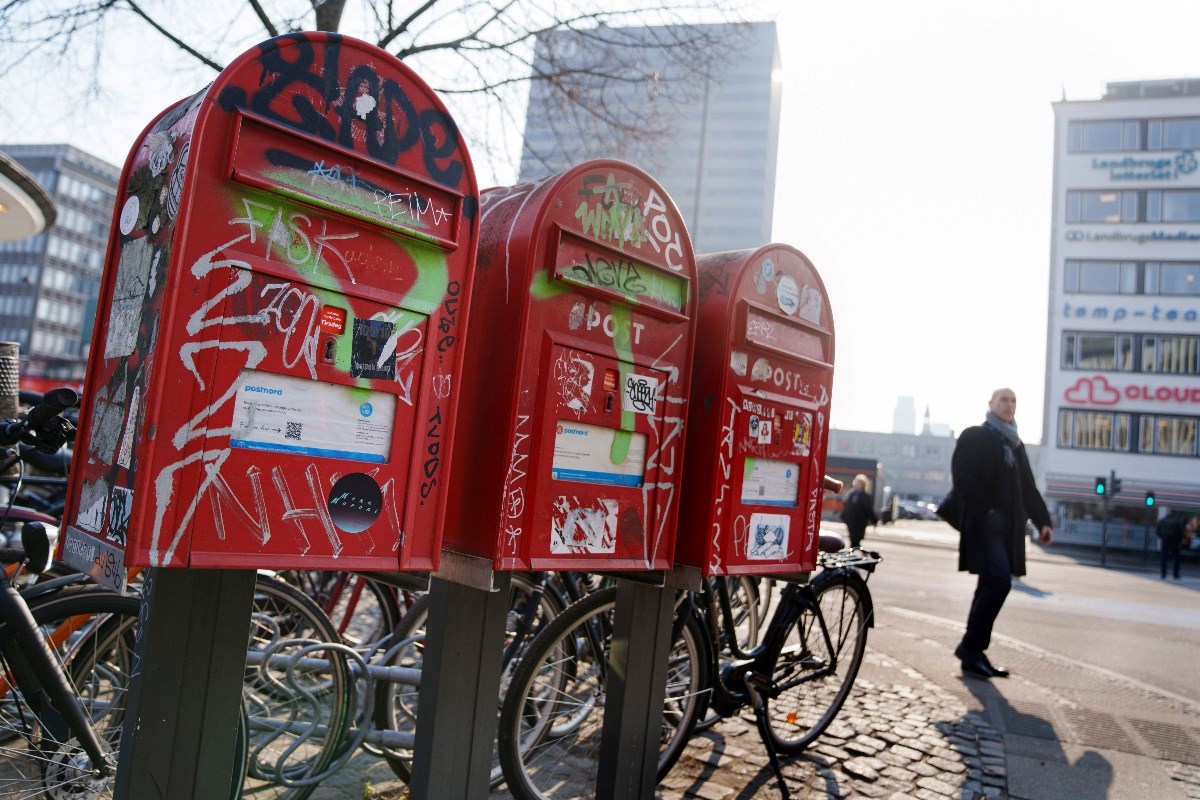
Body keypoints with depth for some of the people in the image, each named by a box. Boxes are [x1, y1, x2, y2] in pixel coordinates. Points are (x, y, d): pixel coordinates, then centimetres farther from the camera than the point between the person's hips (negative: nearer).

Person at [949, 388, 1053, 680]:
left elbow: (1027, 488, 22)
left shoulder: (1015, 444, 23)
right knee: (999, 580, -18)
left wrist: (1043, 521, 11)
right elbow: (963, 477, -10)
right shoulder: (975, 436, 1)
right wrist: (985, 510, -19)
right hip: (984, 522, -7)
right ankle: (971, 646, -9)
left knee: (991, 585, 7)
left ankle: (973, 654, 13)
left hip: (1009, 526, 7)